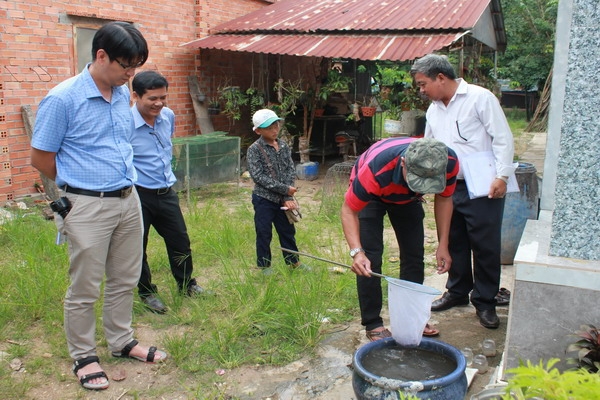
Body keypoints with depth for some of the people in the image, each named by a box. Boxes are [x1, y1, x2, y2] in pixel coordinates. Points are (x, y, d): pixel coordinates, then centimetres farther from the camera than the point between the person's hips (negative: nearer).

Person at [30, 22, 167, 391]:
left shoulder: (123, 94, 5)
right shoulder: (62, 99, -14)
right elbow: (41, 158, -7)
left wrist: (122, 180, 13)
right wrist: (82, 184, 3)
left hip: (128, 200, 6)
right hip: (88, 207, -6)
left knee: (124, 281, 17)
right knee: (85, 290, 7)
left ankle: (122, 342, 35)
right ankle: (83, 357, 25)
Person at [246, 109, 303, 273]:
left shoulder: (284, 146, 3)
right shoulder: (254, 149, -11)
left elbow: (291, 170, 0)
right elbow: (258, 176, -18)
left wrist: (288, 196, -12)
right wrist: (285, 189, -19)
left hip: (282, 199, 5)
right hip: (263, 199, -5)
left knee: (288, 231, 15)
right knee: (264, 234, 6)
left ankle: (294, 261, 30)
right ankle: (264, 266, 22)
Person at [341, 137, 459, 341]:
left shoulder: (449, 162, -32)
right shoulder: (375, 170, -45)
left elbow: (443, 199, -11)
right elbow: (349, 210, -31)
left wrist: (443, 245, -13)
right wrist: (356, 251, -45)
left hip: (407, 197, 4)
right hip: (371, 196, -4)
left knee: (414, 254, 3)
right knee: (370, 258, -13)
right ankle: (372, 324, 0)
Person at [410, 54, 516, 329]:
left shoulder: (480, 98, -7)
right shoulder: (434, 110, 15)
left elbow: (503, 139, -9)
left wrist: (501, 176, -17)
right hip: (450, 187, 7)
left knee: (485, 246, 1)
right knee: (454, 242, 14)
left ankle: (485, 301, 14)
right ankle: (458, 291, 30)